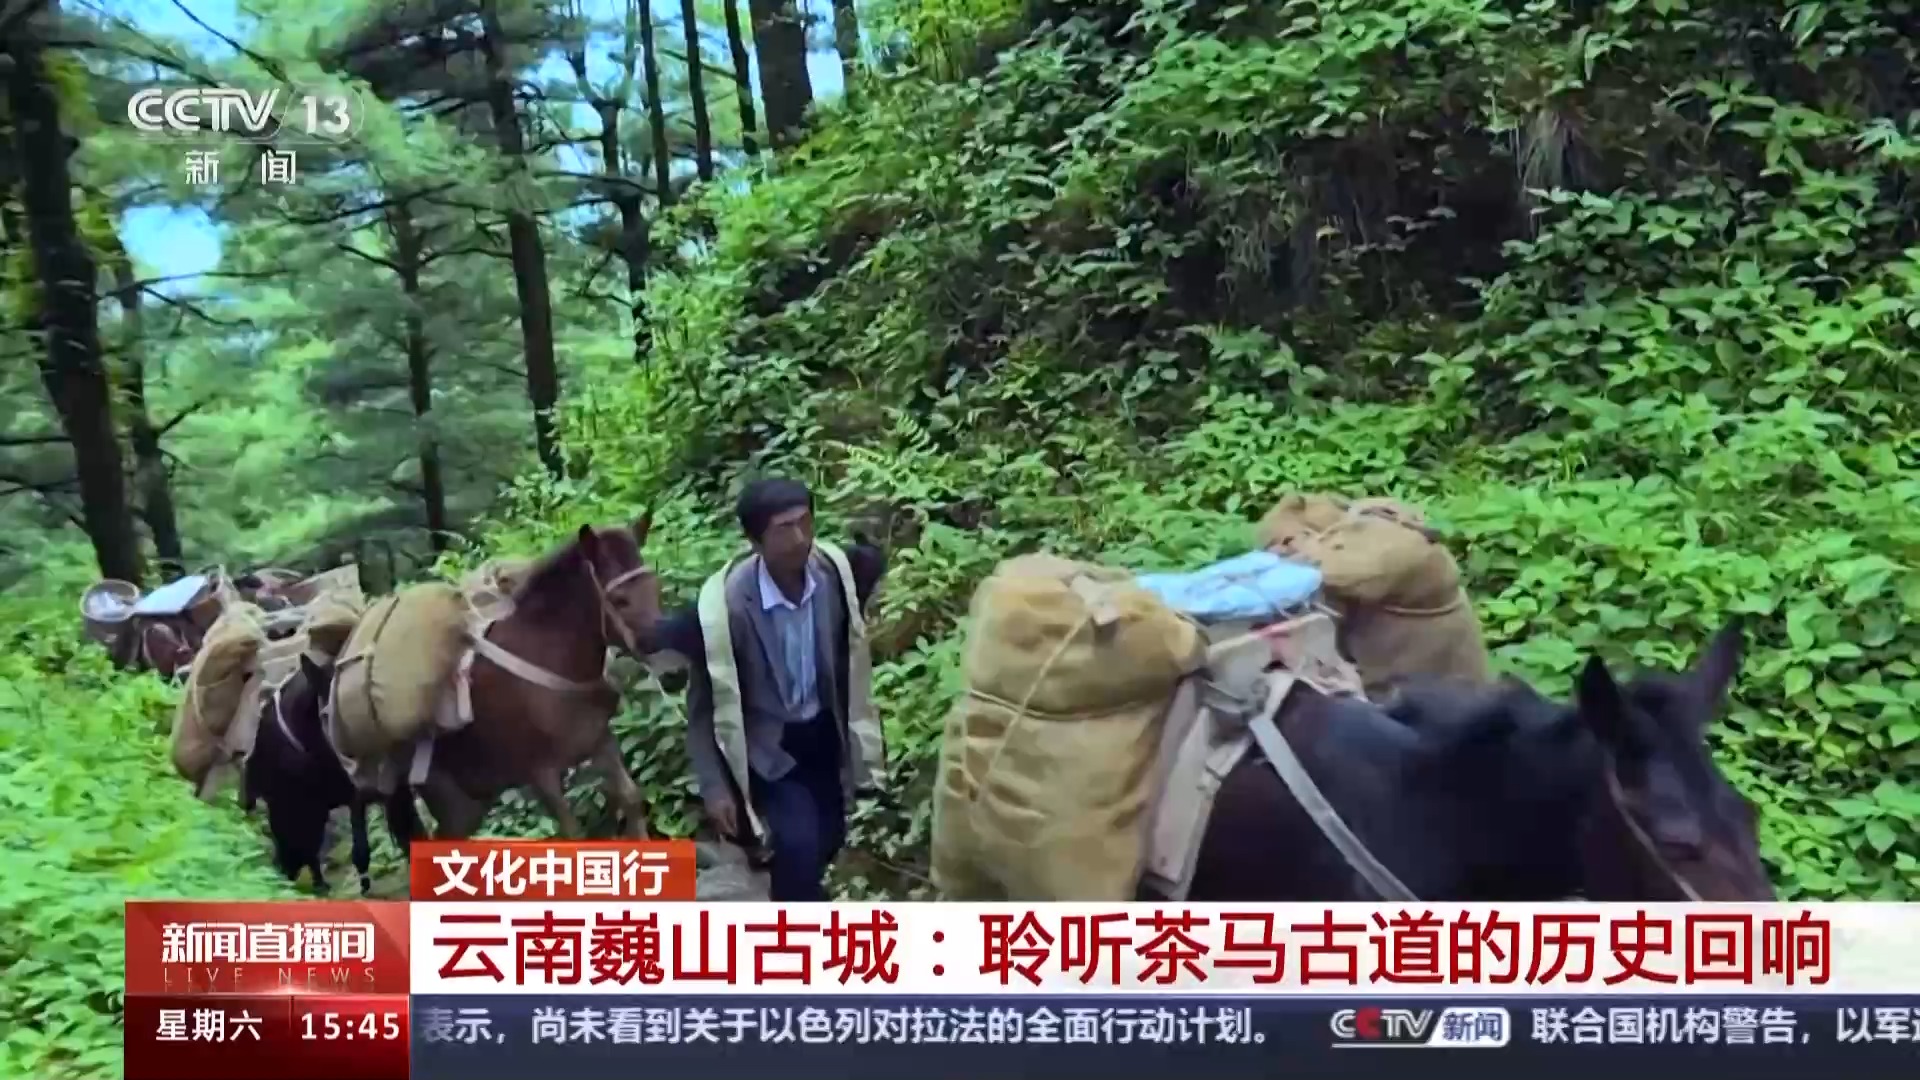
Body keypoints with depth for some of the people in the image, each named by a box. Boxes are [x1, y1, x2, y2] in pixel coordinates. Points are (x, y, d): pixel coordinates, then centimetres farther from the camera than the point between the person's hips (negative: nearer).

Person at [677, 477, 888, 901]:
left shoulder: (835, 572, -19)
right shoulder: (724, 604, -28)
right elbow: (704, 706, -16)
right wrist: (714, 786, -15)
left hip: (823, 732, 4)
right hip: (766, 744, -4)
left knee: (828, 839, 18)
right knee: (800, 843, -19)